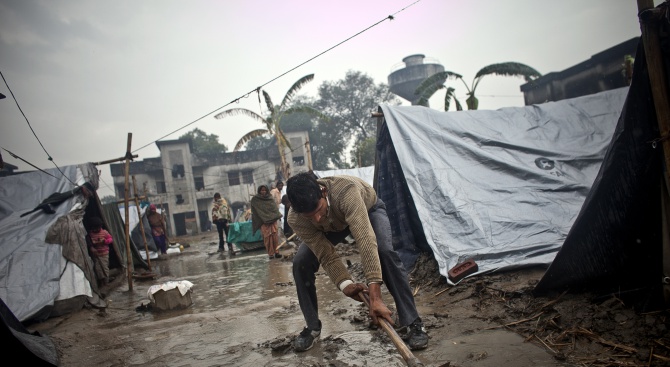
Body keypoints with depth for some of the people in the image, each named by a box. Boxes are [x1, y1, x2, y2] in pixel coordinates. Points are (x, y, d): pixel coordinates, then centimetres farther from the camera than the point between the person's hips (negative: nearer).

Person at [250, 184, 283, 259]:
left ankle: (276, 252, -2)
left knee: (275, 235, -6)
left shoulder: (271, 198, 14)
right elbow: (255, 211, 2)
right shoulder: (255, 200, 4)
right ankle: (270, 253, -4)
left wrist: (276, 216, -3)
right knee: (267, 236, -8)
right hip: (263, 221, -3)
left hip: (273, 219, 3)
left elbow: (275, 208, 12)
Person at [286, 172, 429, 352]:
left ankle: (411, 324, -18)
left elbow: (365, 240, -53)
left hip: (368, 207, -3)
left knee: (384, 251, -31)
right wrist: (345, 284, -42)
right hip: (332, 224, 3)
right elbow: (327, 255, -26)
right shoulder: (295, 220, -34)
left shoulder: (346, 191, -48)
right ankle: (312, 327, 5)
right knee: (301, 262, -15)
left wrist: (375, 297, -57)